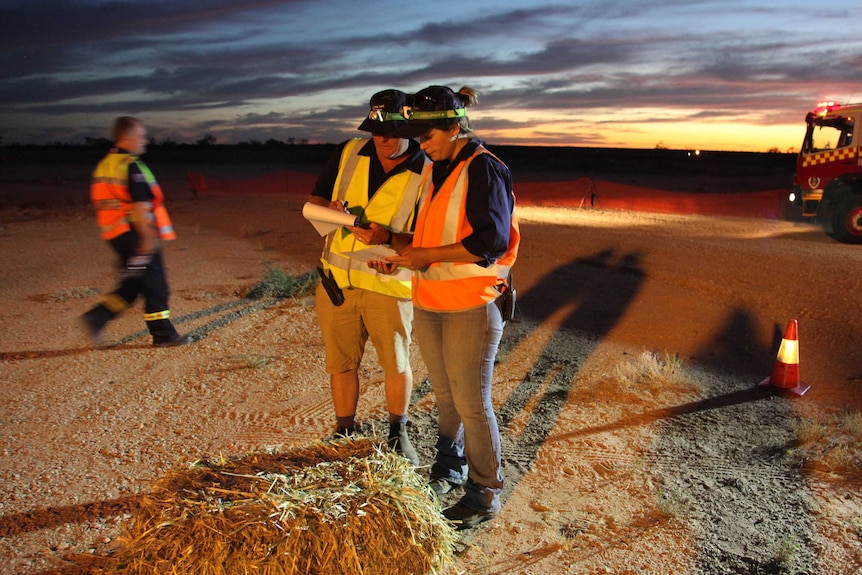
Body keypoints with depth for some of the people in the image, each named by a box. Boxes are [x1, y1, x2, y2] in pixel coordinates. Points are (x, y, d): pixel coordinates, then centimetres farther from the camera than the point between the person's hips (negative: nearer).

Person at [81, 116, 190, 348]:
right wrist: (148, 237, -20)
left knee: (132, 285, 17)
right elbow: (139, 205, -21)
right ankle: (163, 334, 9)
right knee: (155, 286, 1)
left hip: (116, 234, 9)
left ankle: (97, 317, 9)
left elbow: (101, 202, 19)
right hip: (135, 233, -9)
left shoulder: (104, 165, 14)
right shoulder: (131, 165, -15)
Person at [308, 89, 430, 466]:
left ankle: (398, 434, 32)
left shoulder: (426, 175, -10)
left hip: (389, 284, -3)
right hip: (336, 280, 4)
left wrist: (388, 238, -29)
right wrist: (331, 208, -13)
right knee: (341, 363, 13)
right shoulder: (349, 153, 2)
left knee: (396, 364, 9)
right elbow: (314, 200, 9)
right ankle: (344, 434, 33)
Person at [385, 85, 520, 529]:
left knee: (471, 403, 1)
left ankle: (485, 493, 18)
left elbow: (490, 241, -22)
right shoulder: (437, 170, 13)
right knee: (444, 395, 18)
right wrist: (405, 245, 3)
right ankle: (449, 469, 37)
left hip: (470, 308, -8)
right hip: (428, 304, 8)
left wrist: (426, 255, -19)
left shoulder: (484, 169, -13)